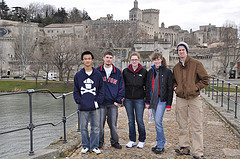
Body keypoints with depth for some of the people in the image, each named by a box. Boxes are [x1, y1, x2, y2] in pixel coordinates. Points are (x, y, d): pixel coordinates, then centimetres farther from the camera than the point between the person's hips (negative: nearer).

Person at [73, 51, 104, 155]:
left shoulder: (98, 74, 3)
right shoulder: (78, 75, 5)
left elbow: (101, 89, 4)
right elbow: (75, 91, 7)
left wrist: (98, 101, -6)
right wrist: (79, 101, -5)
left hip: (95, 107, 0)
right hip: (83, 107, 1)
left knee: (95, 128, 6)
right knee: (83, 128, 9)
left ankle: (94, 146, 19)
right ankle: (85, 146, 23)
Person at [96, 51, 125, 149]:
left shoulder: (118, 73, 7)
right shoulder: (97, 71, 4)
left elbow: (121, 88, 9)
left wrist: (119, 101, 0)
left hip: (113, 104, 1)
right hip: (101, 103, -1)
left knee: (113, 124, 7)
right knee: (100, 124, 3)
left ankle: (115, 142, 22)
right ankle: (100, 142, 19)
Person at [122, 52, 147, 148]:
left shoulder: (143, 71, 2)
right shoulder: (125, 71, 6)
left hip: (139, 99, -2)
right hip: (128, 99, 2)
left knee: (139, 120, 0)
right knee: (131, 120, 9)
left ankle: (142, 140, 16)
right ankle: (132, 140, 20)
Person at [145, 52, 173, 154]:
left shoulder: (167, 72, -3)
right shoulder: (151, 71, 11)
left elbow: (170, 89, -4)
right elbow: (148, 87, 14)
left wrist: (169, 104, -7)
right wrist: (147, 101, 10)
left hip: (162, 99, -5)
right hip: (153, 99, 5)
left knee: (158, 122, -12)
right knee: (157, 123, 10)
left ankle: (161, 146, -2)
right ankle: (160, 143, 21)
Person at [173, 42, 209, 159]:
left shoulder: (196, 64, -2)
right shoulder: (176, 67, 12)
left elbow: (205, 79, 0)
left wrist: (196, 87, -10)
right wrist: (175, 87, 7)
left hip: (194, 98, -4)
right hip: (180, 99, 4)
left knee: (196, 127, -2)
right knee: (182, 125, 11)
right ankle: (184, 148, 24)